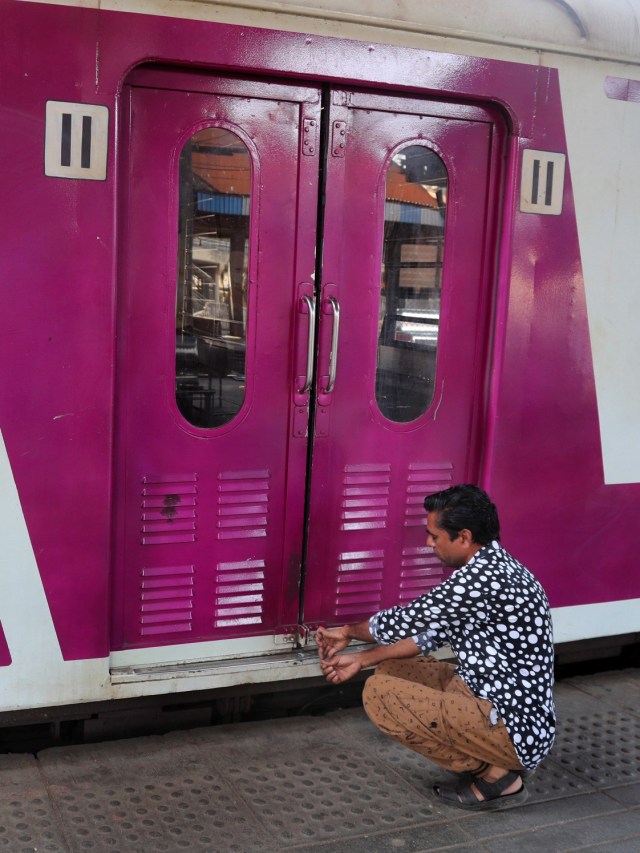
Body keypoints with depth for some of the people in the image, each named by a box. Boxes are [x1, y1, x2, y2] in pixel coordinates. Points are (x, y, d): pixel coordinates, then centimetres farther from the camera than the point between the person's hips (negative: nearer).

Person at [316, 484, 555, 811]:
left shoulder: (482, 578, -24)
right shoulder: (491, 567, 7)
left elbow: (405, 621, -13)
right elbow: (434, 634, 14)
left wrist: (348, 631, 7)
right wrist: (362, 660, 13)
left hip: (516, 731, -10)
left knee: (379, 694, -15)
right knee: (390, 671, 13)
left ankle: (496, 775, -4)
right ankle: (487, 759, 10)